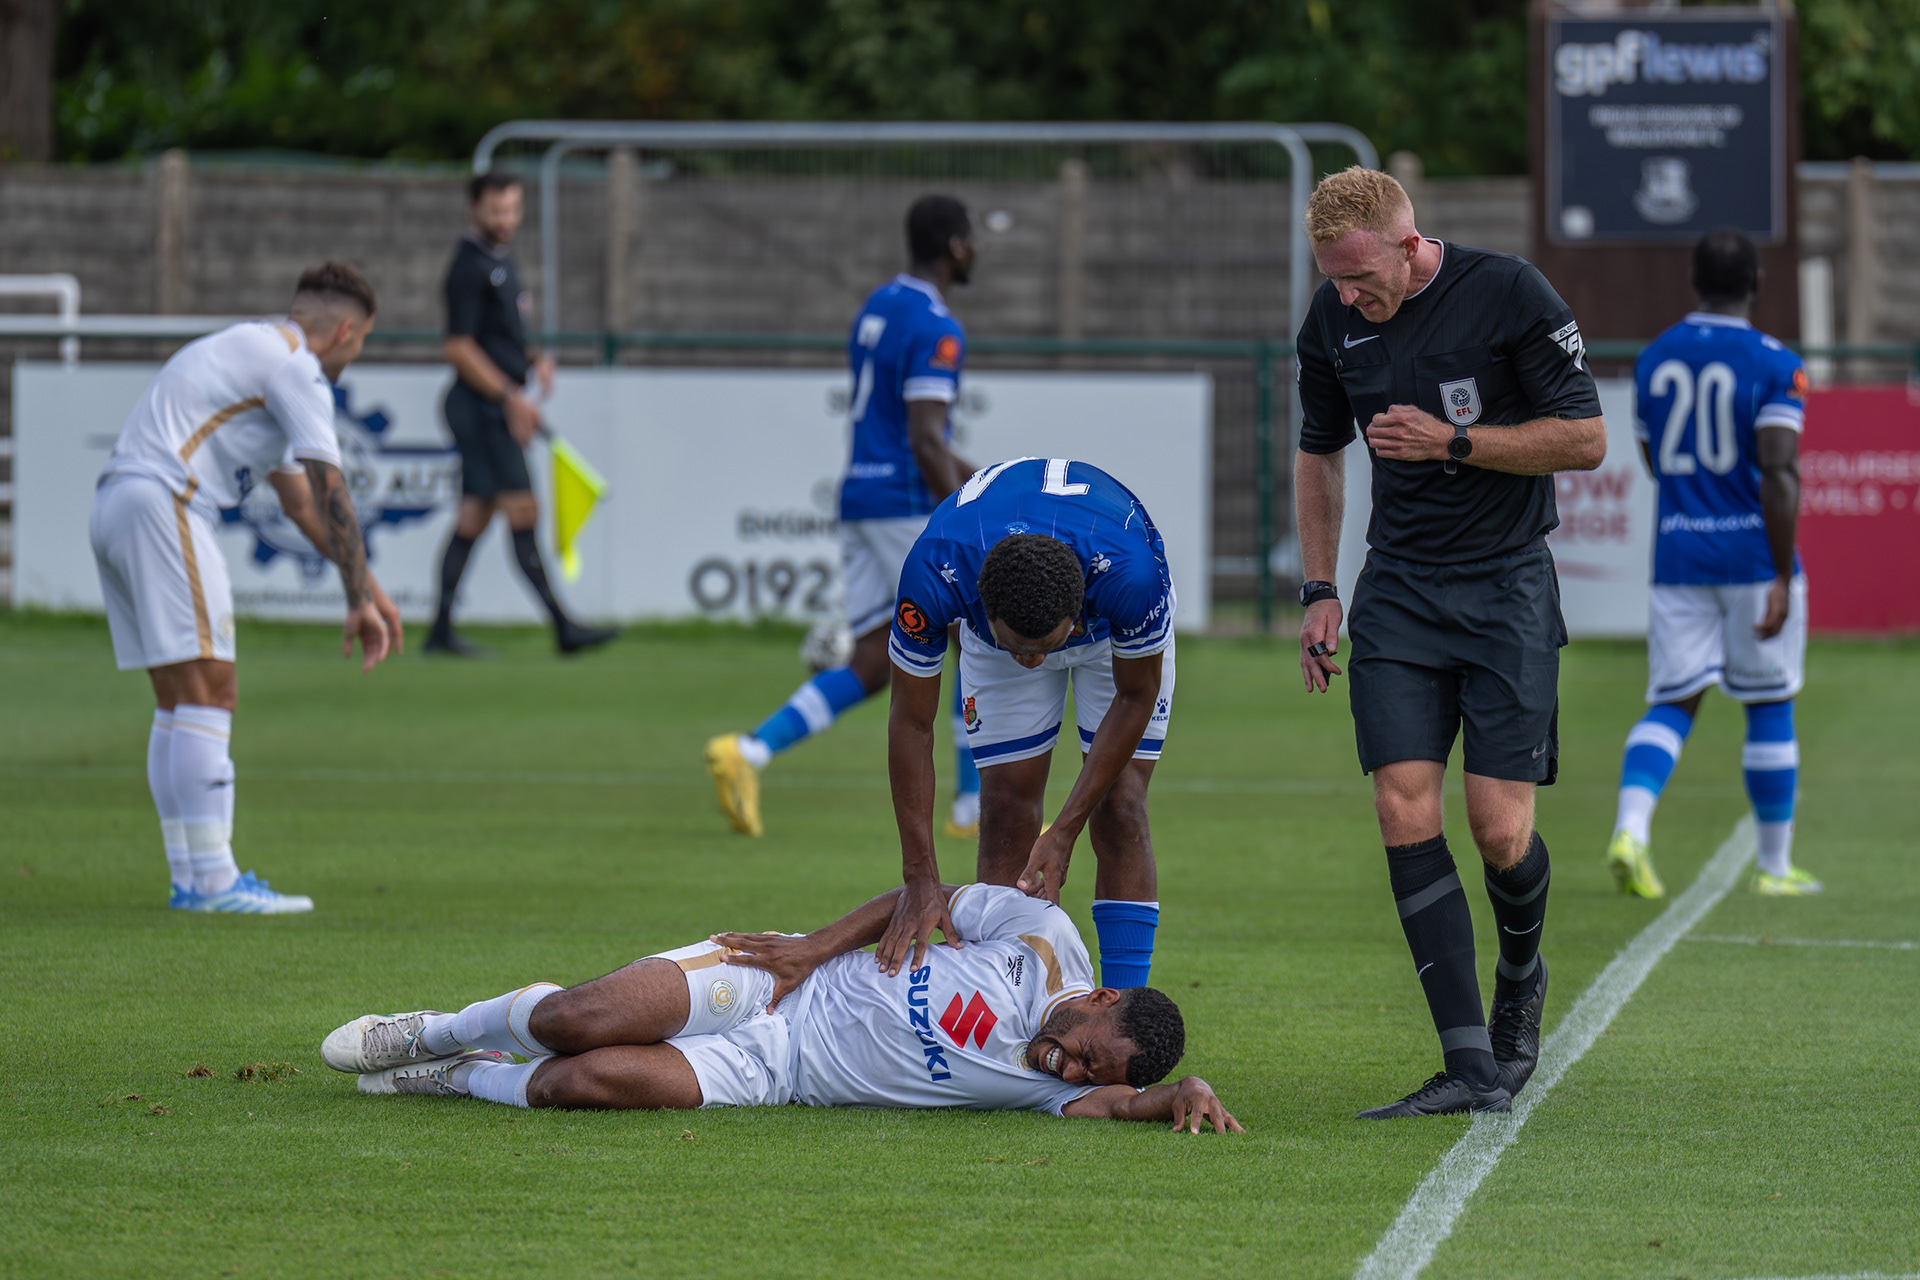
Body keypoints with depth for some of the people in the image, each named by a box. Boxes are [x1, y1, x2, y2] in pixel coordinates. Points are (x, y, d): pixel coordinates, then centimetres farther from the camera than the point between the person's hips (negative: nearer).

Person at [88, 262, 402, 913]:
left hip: (112, 505, 10)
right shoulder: (296, 366, -4)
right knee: (208, 692, -10)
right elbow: (330, 491, -9)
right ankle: (212, 879, -13)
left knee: (177, 702, 12)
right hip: (162, 504, -10)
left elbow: (299, 496, 33)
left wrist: (365, 588, 32)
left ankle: (188, 877, 12)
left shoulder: (252, 349, 28)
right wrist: (361, 598, -8)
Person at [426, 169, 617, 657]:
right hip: (482, 404, -10)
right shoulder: (470, 268, -13)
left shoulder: (501, 260, 16)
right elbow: (458, 348, -18)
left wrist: (534, 359, 8)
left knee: (473, 519, 9)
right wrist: (511, 397, -18)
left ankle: (442, 630, 11)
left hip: (500, 406, 10)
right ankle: (563, 627, -12)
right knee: (523, 513, -10)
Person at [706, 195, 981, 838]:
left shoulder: (876, 309, 16)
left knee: (870, 668, 5)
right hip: (908, 504, -9)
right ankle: (973, 805, 10)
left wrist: (977, 480, 28)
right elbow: (926, 441, -22)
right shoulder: (936, 329, -14)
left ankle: (749, 751, -12)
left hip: (859, 498, 9)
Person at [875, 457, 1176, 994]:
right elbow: (911, 724, -27)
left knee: (1119, 809, -11)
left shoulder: (1126, 569, -45)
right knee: (1006, 813, -8)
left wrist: (1065, 833, -26)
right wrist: (921, 880, -30)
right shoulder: (933, 572, -41)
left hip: (1115, 626, -1)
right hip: (992, 626, 1)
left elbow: (1134, 697, -24)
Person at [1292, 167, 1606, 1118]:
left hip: (1507, 585, -4)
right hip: (1398, 591, 4)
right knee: (1405, 814, -11)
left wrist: (1454, 442, -16)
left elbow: (1585, 438, -8)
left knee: (1499, 829, -8)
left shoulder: (1510, 296, -12)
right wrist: (1318, 591, 12)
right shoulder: (1333, 320, 3)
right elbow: (1319, 453, 18)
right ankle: (1472, 1066, -11)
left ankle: (1521, 978, 26)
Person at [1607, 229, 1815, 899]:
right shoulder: (1775, 366, -10)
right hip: (1755, 558, -3)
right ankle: (1775, 865, 18)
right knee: (1770, 708, 10)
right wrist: (1782, 579, -17)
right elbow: (1778, 474, -18)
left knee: (1672, 705, 7)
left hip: (1678, 558, 3)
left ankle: (1631, 827, -19)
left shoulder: (1652, 360, 6)